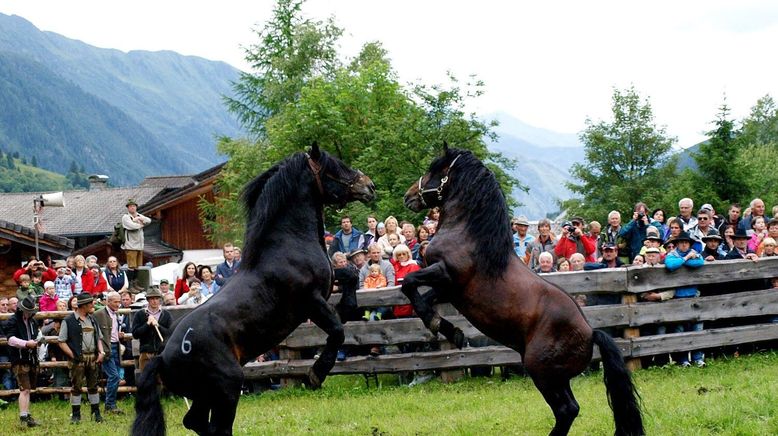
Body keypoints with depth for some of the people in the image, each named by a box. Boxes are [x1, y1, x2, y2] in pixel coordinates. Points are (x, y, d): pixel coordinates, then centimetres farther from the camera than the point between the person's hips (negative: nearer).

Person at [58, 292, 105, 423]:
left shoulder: (92, 319, 14)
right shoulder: (69, 321, -5)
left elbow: (98, 338, 21)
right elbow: (62, 342, -6)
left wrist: (101, 352, 5)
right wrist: (72, 355, -14)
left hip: (93, 357, 5)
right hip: (78, 358, -5)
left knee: (93, 386, 10)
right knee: (76, 386, -1)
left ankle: (96, 412, 18)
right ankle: (76, 414, 6)